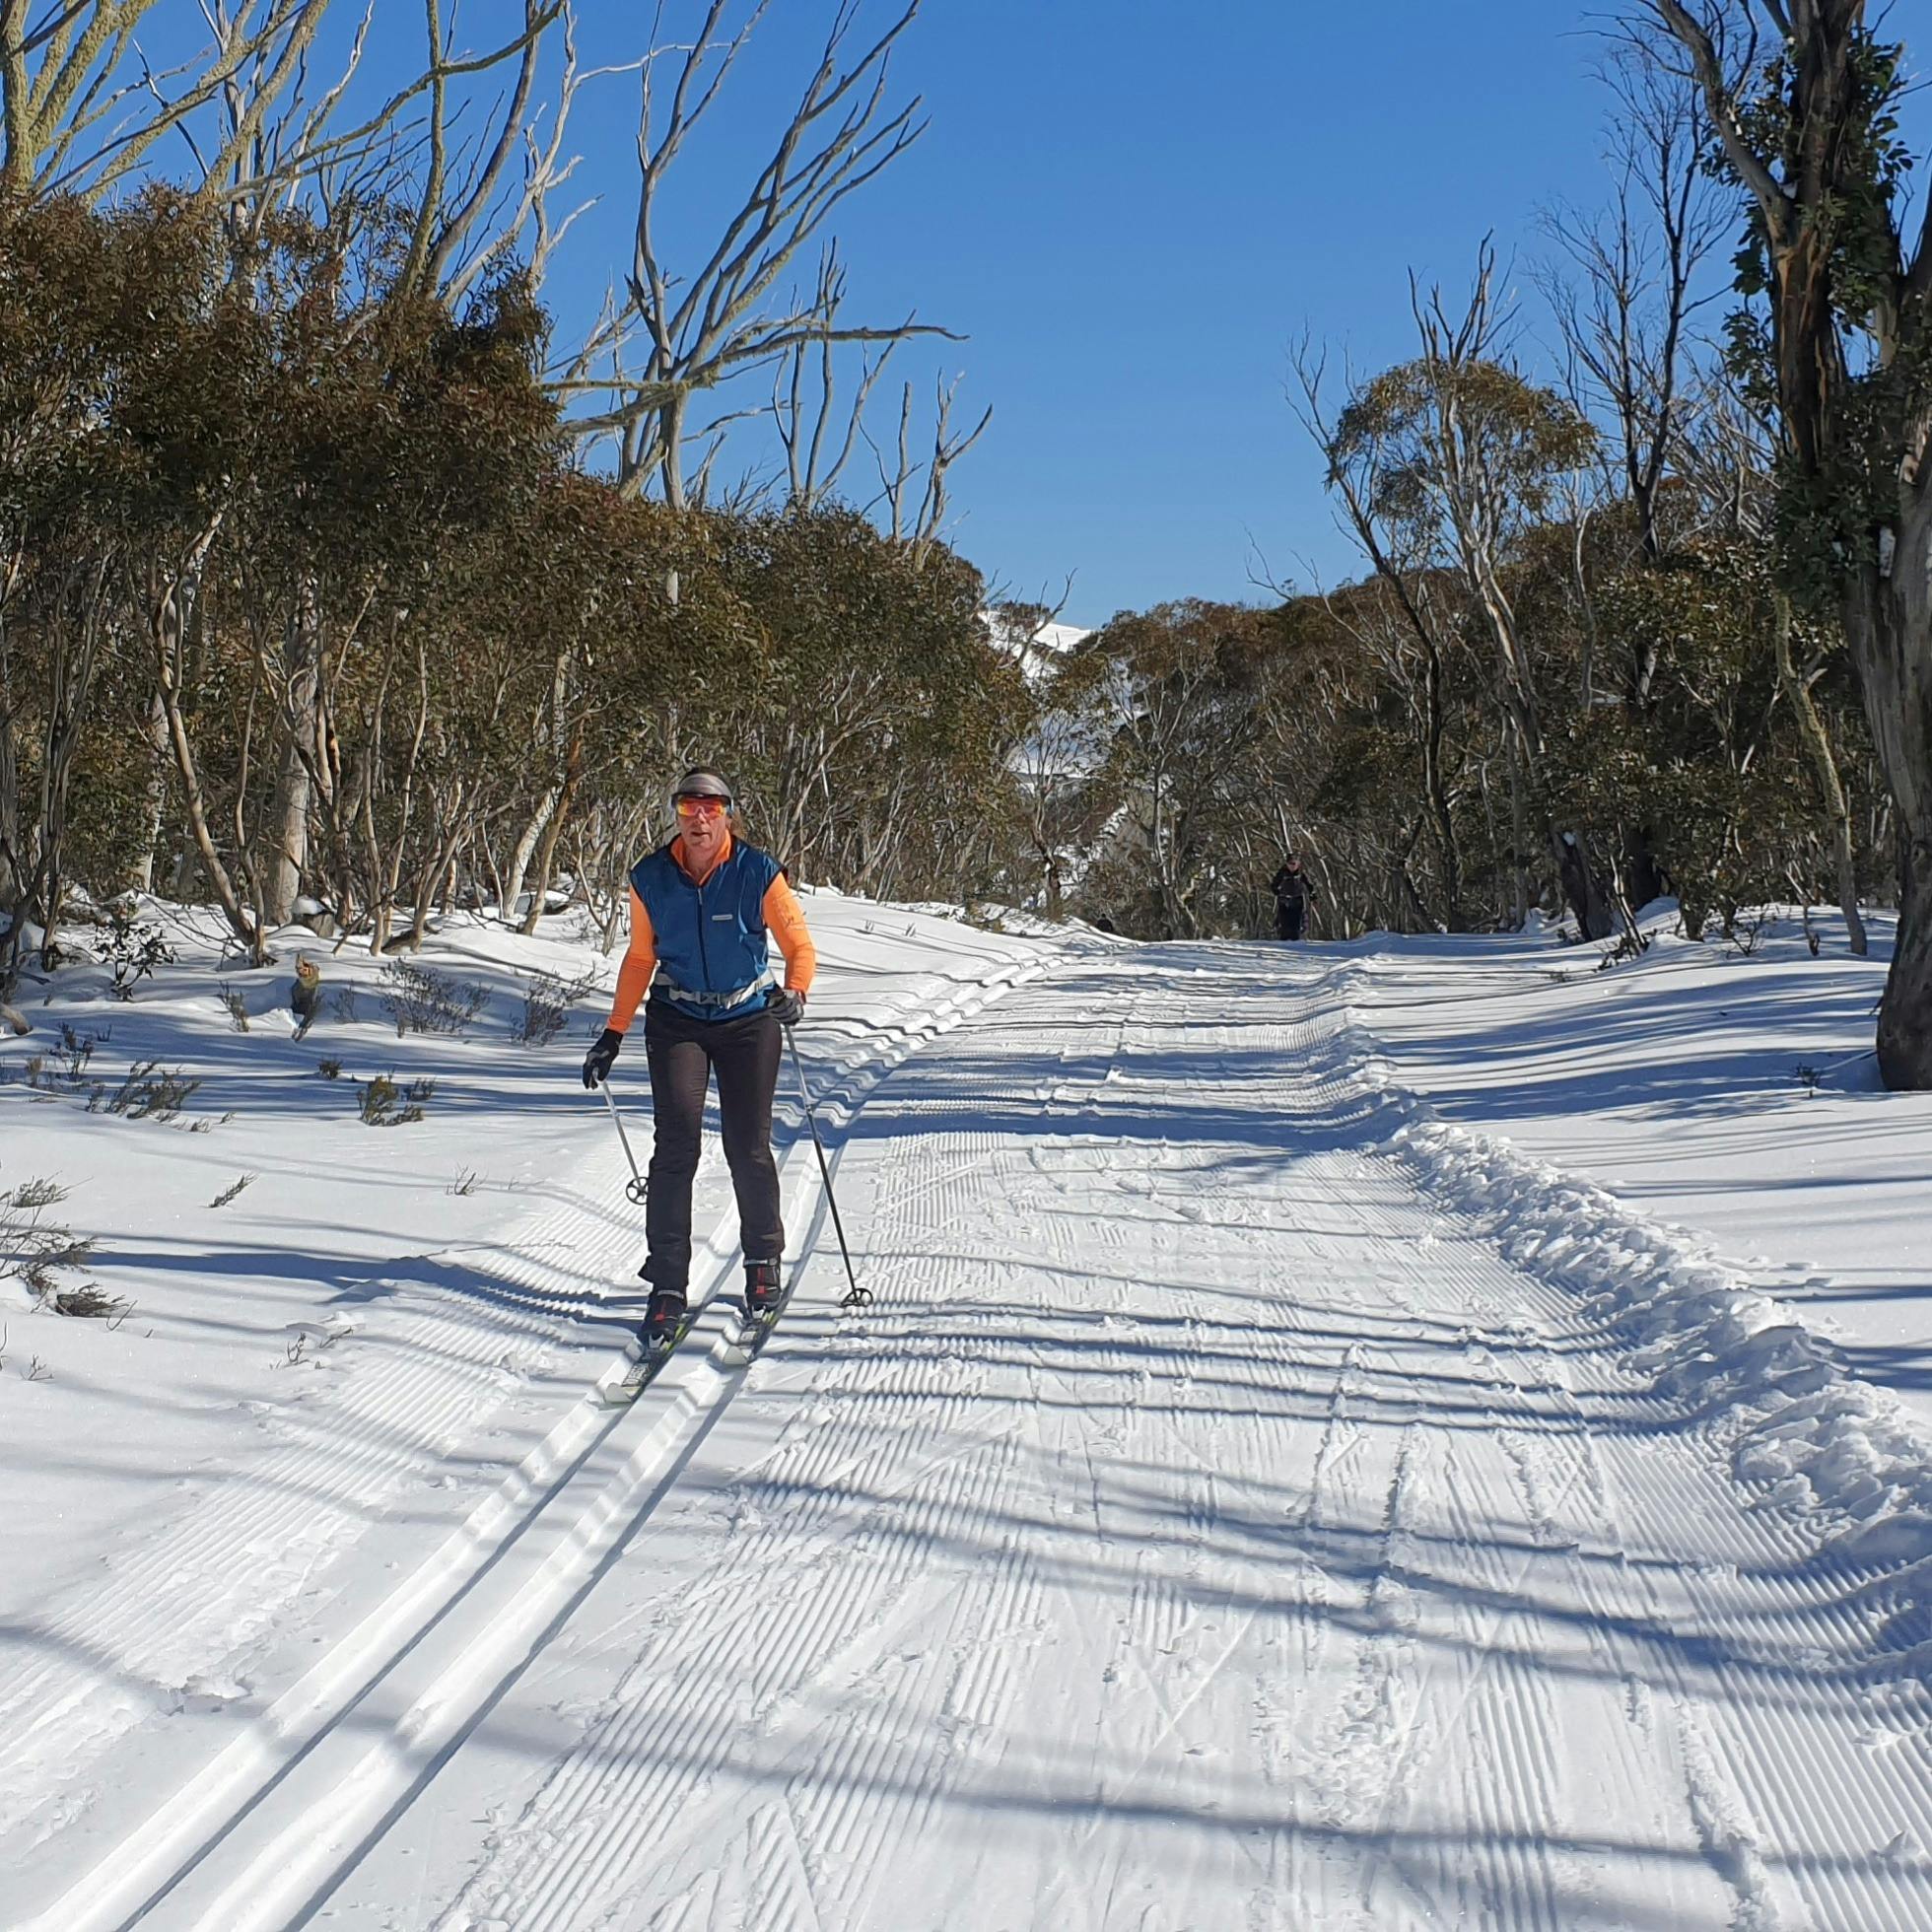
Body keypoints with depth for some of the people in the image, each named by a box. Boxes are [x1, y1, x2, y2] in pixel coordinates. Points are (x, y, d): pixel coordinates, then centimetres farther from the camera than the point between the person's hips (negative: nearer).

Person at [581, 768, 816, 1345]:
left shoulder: (759, 873, -10)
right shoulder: (651, 878, -3)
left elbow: (799, 946, -7)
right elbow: (640, 958, 8)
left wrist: (794, 993, -28)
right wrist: (613, 1034, 7)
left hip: (749, 1021, -1)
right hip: (677, 1022, 1)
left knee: (749, 1149, 0)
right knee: (675, 1146, -10)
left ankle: (763, 1261, 23)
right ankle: (668, 1286, -4)